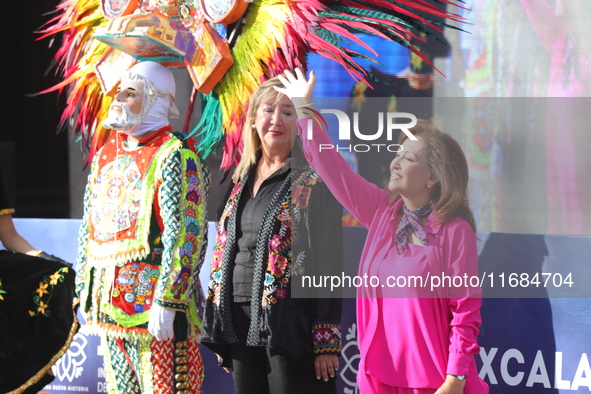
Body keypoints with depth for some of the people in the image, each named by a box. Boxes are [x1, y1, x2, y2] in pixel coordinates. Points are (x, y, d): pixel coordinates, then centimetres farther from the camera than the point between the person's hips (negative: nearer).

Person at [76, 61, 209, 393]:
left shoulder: (175, 156, -9)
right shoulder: (105, 157, 17)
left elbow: (185, 237, -16)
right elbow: (89, 231, 22)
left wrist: (166, 303, -22)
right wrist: (85, 293, 16)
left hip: (155, 303, -8)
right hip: (110, 304, 8)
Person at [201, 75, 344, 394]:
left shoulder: (314, 180, -6)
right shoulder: (241, 181, 15)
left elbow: (330, 262, -10)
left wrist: (327, 341, -16)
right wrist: (222, 334, 15)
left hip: (291, 326, -6)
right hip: (241, 327, 7)